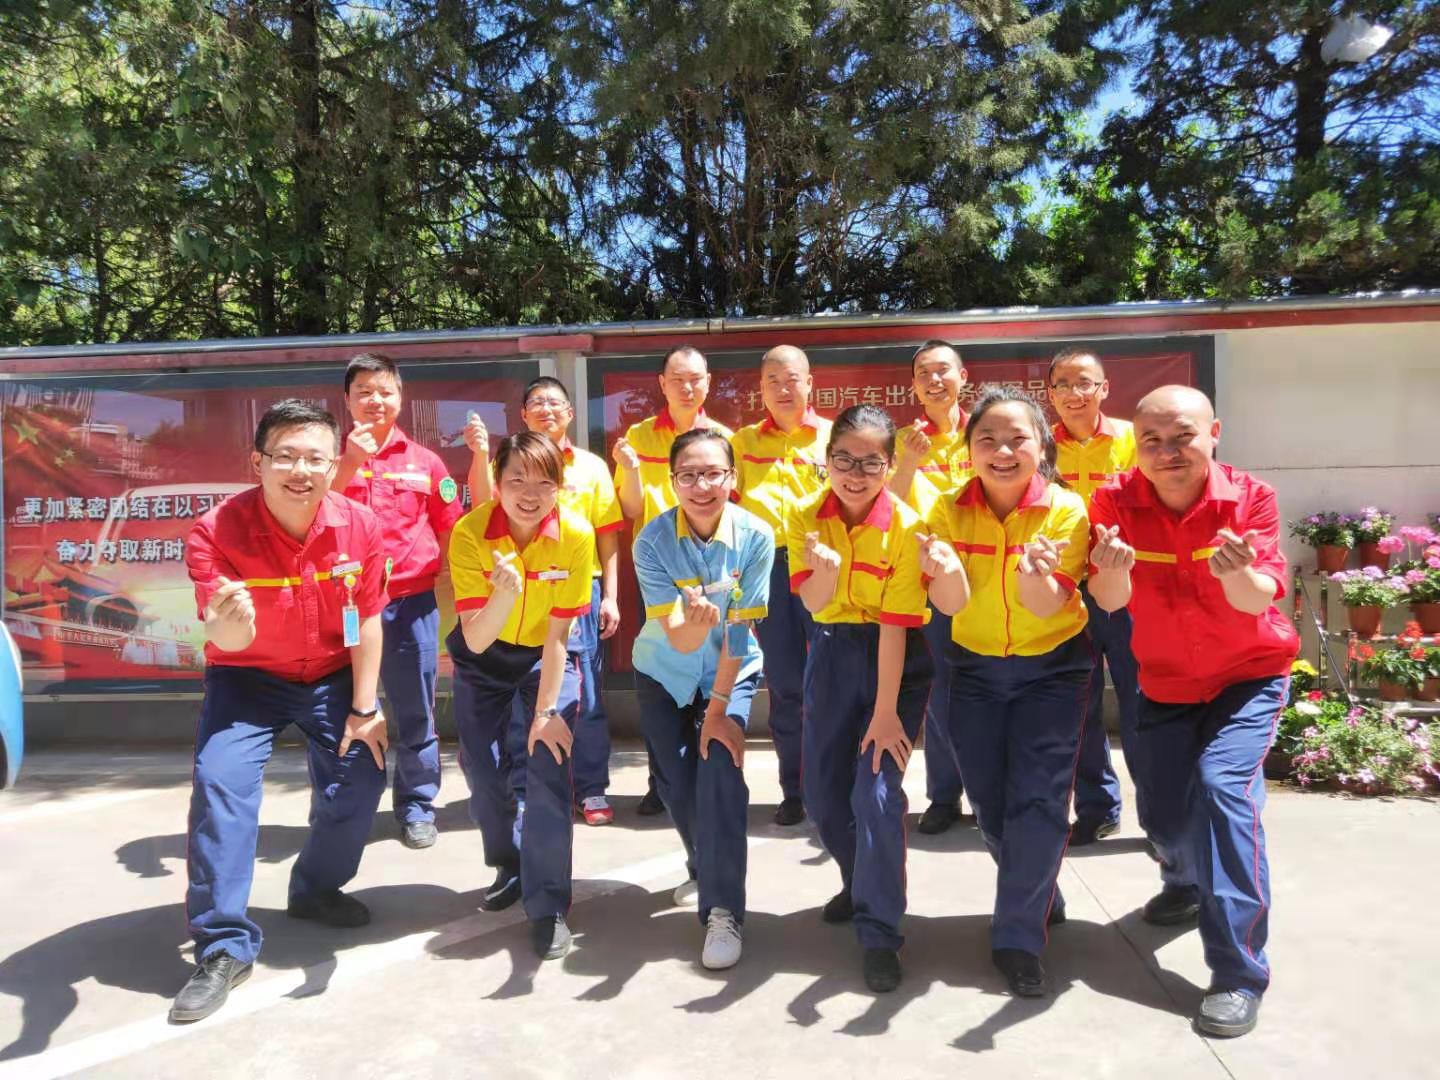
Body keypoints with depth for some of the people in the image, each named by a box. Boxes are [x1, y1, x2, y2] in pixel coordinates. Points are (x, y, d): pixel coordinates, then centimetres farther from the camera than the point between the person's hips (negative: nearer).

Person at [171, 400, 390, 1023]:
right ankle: (224, 947, -4)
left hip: (333, 676, 2)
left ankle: (317, 889, 27)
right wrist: (226, 623, -59)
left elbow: (366, 622, -9)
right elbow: (227, 641, -33)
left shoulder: (359, 528, -20)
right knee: (220, 784, -18)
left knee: (361, 775, -2)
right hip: (247, 676, -2)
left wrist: (364, 709, -7)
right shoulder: (216, 531, -26)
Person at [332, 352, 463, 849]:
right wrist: (349, 463, -18)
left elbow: (448, 530, 8)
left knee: (415, 711, 8)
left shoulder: (424, 461, 3)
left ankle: (417, 808, 21)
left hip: (411, 601, 0)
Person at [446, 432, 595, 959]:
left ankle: (548, 906, 1)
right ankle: (510, 866, 33)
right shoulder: (470, 532, -26)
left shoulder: (575, 534, -26)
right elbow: (474, 640, -28)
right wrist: (505, 594, -47)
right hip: (483, 657, 1)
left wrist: (546, 711, -18)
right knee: (481, 768, 4)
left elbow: (557, 634, -18)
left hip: (547, 655, -1)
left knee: (550, 769, -14)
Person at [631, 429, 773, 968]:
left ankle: (723, 909, -5)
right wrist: (696, 623, -53)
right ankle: (704, 868, 37)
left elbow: (739, 630, -18)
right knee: (676, 782, 5)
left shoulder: (755, 536, -23)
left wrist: (719, 708, -16)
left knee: (721, 770, -18)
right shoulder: (653, 541, -24)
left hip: (732, 672, -1)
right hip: (664, 674, 1)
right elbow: (678, 639, -29)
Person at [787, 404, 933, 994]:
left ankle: (880, 934, 2)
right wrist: (825, 572, -38)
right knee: (821, 791, 9)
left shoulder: (904, 525, -19)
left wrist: (886, 713, -20)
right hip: (833, 651, 4)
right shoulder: (806, 516, -8)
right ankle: (860, 882, 38)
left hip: (897, 657, -4)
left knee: (876, 789, -13)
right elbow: (812, 604, -16)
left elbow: (896, 624, -20)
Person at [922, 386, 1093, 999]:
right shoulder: (950, 511, -11)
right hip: (976, 670, 2)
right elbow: (951, 603, -21)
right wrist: (944, 570, -43)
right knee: (989, 804, 8)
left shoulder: (1065, 510, -16)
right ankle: (1040, 897, 37)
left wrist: (1033, 572, -45)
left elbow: (1048, 607, -23)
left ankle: (1019, 938, 6)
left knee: (1038, 798, -11)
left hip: (1053, 668, -2)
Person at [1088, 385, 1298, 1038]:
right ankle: (1187, 882, 46)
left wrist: (1237, 573, -50)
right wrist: (1113, 567, -46)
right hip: (1166, 682, 3)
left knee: (1224, 782, -24)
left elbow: (1260, 599, -27)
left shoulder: (1250, 497, -19)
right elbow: (1110, 601, -23)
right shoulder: (1116, 501, -16)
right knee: (1164, 813, 8)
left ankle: (1239, 973, -14)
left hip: (1250, 674, -2)